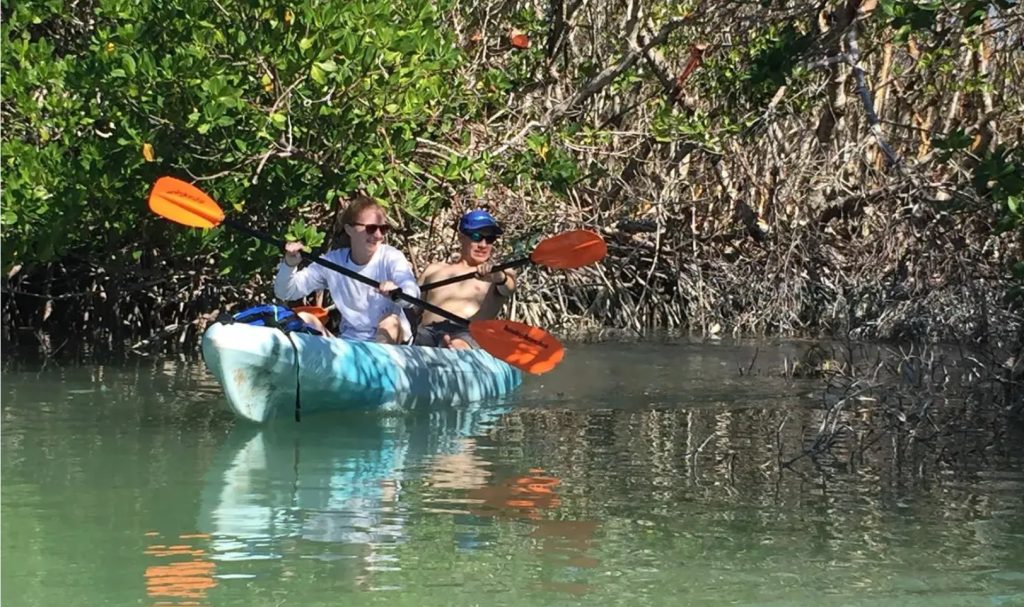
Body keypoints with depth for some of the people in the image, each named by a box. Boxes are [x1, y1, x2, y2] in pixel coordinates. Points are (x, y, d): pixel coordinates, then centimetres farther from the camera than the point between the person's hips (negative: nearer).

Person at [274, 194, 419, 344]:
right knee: (302, 318, -14)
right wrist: (289, 264, -22)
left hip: (389, 341, -3)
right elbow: (285, 293, -1)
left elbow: (413, 294, -28)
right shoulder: (332, 261, -1)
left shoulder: (391, 257, -9)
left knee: (391, 321, -34)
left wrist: (397, 294, -53)